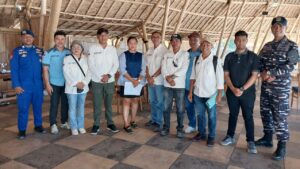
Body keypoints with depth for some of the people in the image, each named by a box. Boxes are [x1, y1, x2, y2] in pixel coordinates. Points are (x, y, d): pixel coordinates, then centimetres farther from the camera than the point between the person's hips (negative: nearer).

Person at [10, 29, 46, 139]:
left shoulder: (40, 51, 8)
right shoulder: (17, 51, 1)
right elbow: (14, 69, -3)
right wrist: (16, 85, -10)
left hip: (38, 85, 3)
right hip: (24, 85, -2)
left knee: (38, 106, 12)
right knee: (23, 108, 2)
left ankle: (38, 126, 25)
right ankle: (22, 130, 12)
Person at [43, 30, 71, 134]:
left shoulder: (69, 52, 3)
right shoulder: (49, 53, -3)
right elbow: (45, 69, -3)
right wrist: (47, 84, -9)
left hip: (67, 83, 3)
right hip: (54, 83, -2)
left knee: (65, 103, 10)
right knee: (54, 104, 2)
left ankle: (64, 122, 24)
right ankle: (53, 124, 13)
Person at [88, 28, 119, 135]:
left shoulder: (112, 49, 8)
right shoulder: (93, 48, 1)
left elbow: (116, 64, 3)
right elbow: (91, 65, -4)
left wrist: (109, 75, -11)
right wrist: (100, 77, -12)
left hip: (110, 81, 2)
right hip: (96, 81, -2)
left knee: (109, 103, 10)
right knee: (97, 104, 2)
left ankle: (110, 124, 20)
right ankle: (96, 125, 12)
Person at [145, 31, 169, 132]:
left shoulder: (164, 50, -9)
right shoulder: (149, 51, 12)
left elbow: (163, 67, -14)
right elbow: (147, 65, 11)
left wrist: (153, 77, -13)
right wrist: (148, 77, -3)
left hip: (159, 81, -6)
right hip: (150, 80, 6)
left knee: (159, 102, 0)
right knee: (152, 101, 15)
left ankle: (159, 123, 9)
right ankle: (153, 120, 27)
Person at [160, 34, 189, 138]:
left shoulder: (185, 54, 1)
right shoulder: (166, 55, 13)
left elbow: (184, 69, -10)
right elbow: (163, 68, 2)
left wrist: (172, 76, -14)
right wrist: (168, 78, -13)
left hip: (180, 85, -3)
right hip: (167, 85, 3)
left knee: (180, 108, 3)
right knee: (166, 107, 7)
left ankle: (180, 128, 17)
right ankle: (166, 127, 20)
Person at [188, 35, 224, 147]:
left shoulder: (216, 60, -7)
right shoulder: (196, 60, 5)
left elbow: (220, 79, -7)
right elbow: (193, 77, 9)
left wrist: (219, 94, -10)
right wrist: (190, 92, 7)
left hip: (210, 94, -4)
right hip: (197, 93, 4)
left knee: (211, 116, 8)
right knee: (200, 115, 15)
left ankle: (211, 136, 24)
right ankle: (201, 133, 32)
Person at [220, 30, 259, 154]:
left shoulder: (253, 56, -2)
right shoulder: (229, 56, 4)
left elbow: (254, 75, -7)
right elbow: (226, 75, 2)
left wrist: (242, 89, -15)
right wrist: (233, 89, -11)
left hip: (248, 92, -2)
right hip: (232, 92, 2)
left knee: (248, 116, 4)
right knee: (233, 115, 12)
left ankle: (251, 141, 13)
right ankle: (230, 136, 25)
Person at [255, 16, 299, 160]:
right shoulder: (267, 46, 12)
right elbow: (259, 62, 7)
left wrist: (270, 73, -19)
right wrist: (263, 73, -13)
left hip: (281, 87, -5)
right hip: (265, 86, 5)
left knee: (279, 116, -3)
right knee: (265, 112, 12)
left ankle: (282, 146, 8)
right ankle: (267, 138, 27)